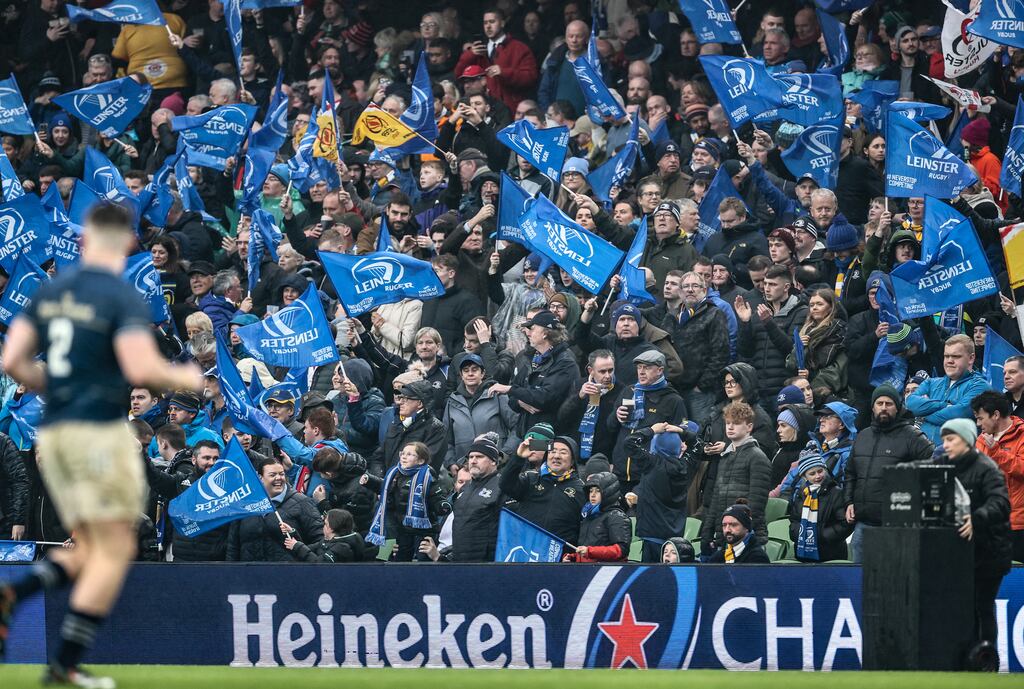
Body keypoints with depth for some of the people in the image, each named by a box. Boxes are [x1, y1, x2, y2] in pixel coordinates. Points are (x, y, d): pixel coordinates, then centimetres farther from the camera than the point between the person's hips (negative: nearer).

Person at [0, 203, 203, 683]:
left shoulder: (50, 293, 10)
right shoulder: (124, 300, -10)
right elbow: (141, 369, -21)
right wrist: (184, 378, -1)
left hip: (52, 433, 7)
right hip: (99, 432, -7)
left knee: (91, 552, 15)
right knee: (115, 549, 0)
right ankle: (66, 663, -5)